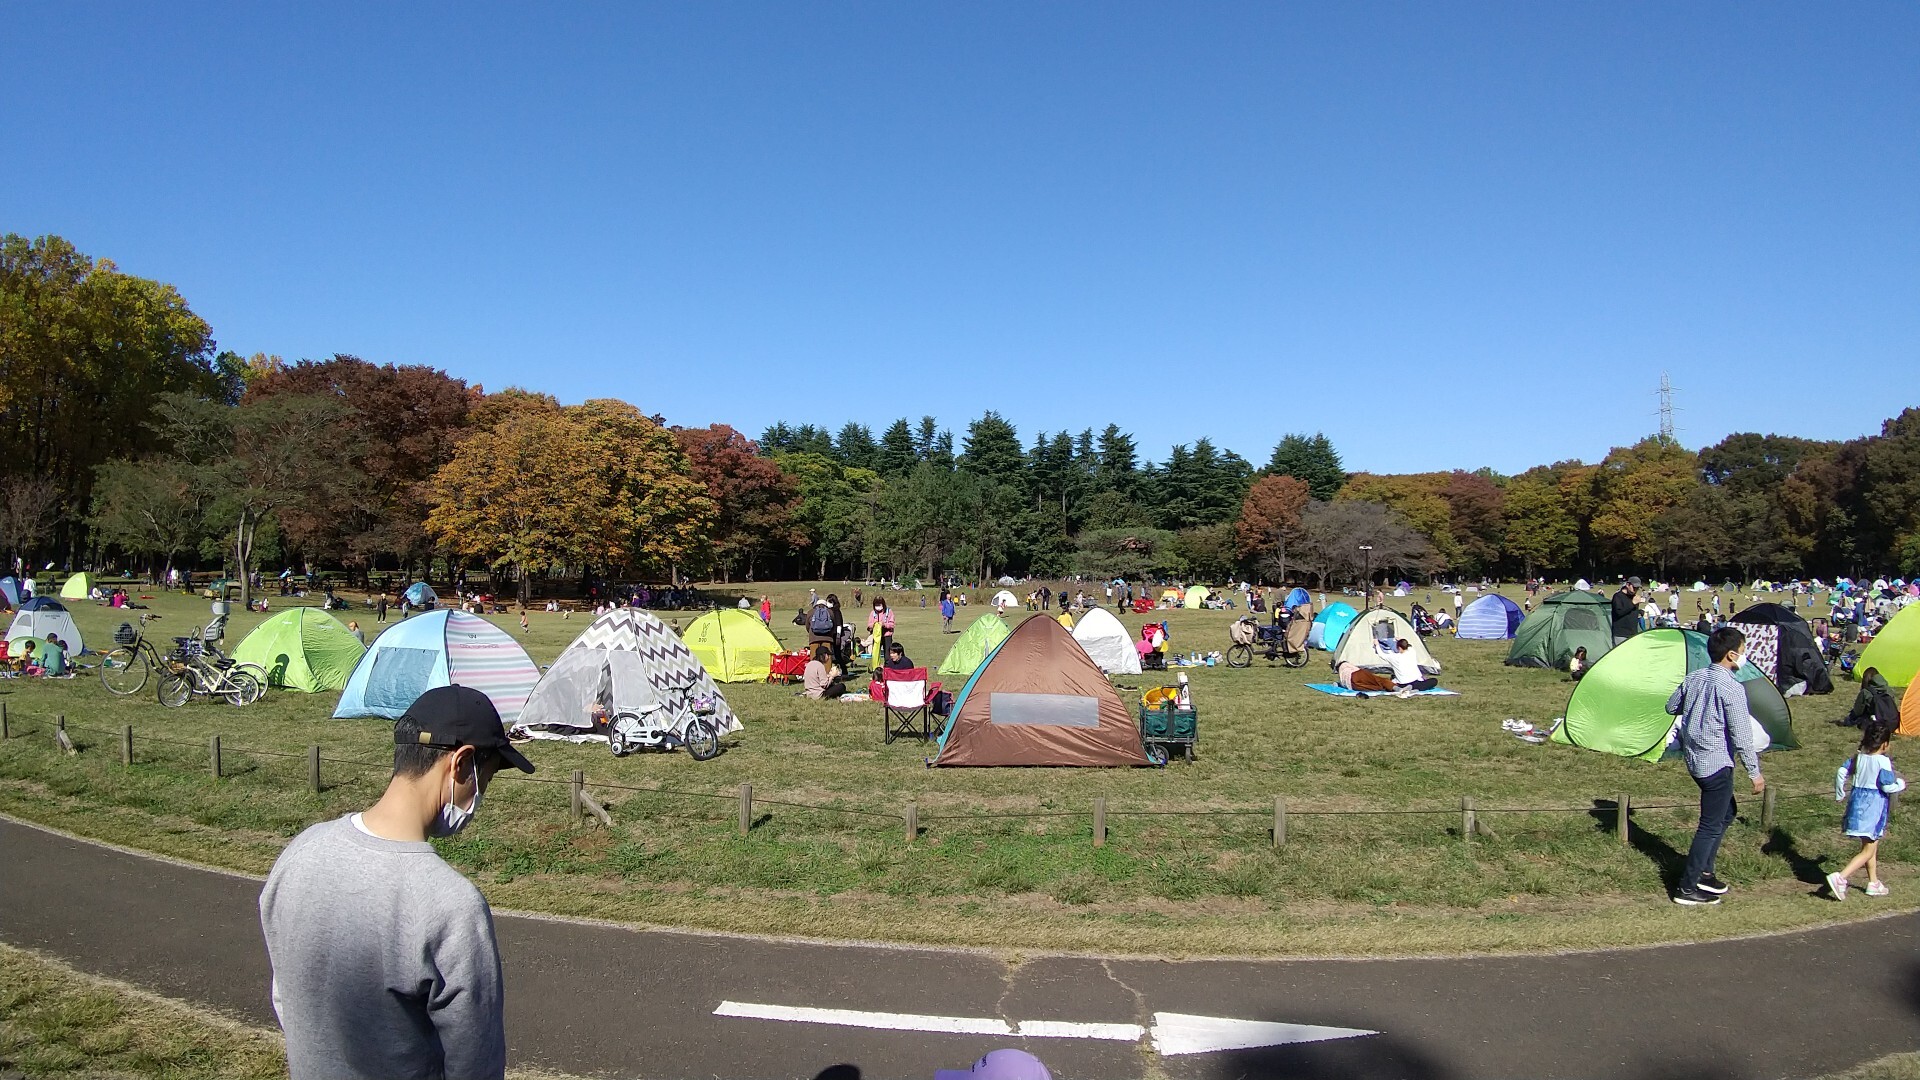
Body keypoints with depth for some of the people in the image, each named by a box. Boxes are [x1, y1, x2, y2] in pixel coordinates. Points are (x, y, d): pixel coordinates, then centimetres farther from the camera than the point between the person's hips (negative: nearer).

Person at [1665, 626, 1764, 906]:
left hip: (1694, 759, 9)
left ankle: (1703, 872, 30)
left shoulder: (1694, 678, 4)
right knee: (1711, 826, 0)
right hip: (1717, 763, -9)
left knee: (1725, 813, 24)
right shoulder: (1731, 688, -20)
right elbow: (1741, 737, -18)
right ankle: (1687, 889, 3)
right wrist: (1755, 772, -10)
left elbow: (1671, 708, 18)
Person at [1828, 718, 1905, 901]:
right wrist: (1901, 784, 5)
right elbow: (1888, 786, -17)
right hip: (1874, 807, -7)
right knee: (1868, 851, -3)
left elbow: (1841, 773, 4)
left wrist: (1840, 795, 17)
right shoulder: (1883, 761, -16)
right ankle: (1840, 877, -18)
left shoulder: (1857, 757, 3)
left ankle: (1873, 883, 32)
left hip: (1857, 803, 7)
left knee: (1871, 845, 22)